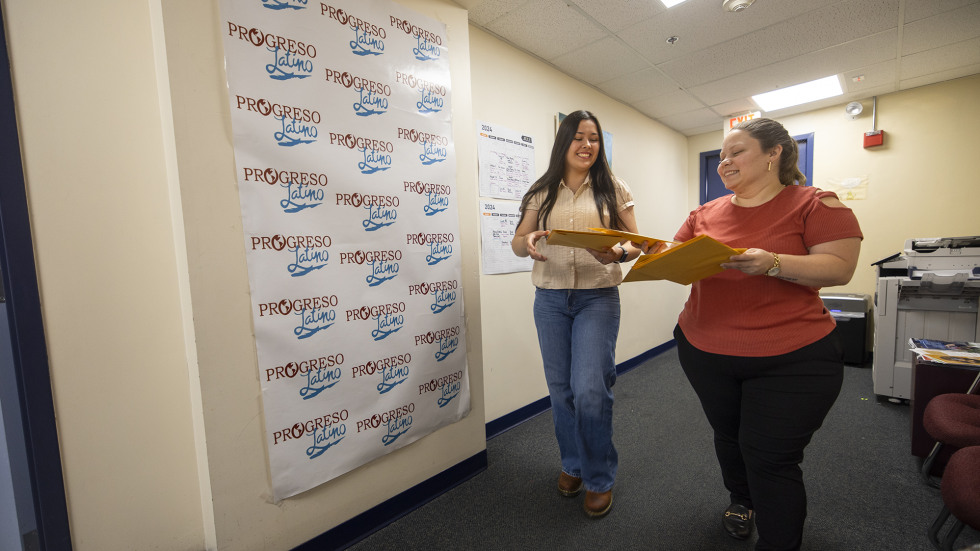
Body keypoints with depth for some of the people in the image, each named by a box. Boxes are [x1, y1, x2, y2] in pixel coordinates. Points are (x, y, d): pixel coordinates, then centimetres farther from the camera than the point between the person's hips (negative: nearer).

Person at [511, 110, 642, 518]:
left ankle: (599, 478, 19)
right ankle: (572, 464, 36)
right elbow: (517, 241, 6)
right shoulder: (542, 191, 8)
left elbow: (634, 241, 3)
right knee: (561, 389, 11)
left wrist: (619, 253, -20)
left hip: (598, 297, -2)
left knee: (590, 390, -8)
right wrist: (528, 243, -18)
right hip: (550, 298, 2)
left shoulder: (613, 188, 5)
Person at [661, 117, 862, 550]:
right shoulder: (707, 213, 6)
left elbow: (840, 268, -13)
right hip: (704, 351, 5)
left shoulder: (815, 204, -5)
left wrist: (772, 263, -29)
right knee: (727, 437, 22)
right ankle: (741, 500, 51)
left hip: (790, 360, -4)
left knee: (771, 458, 2)